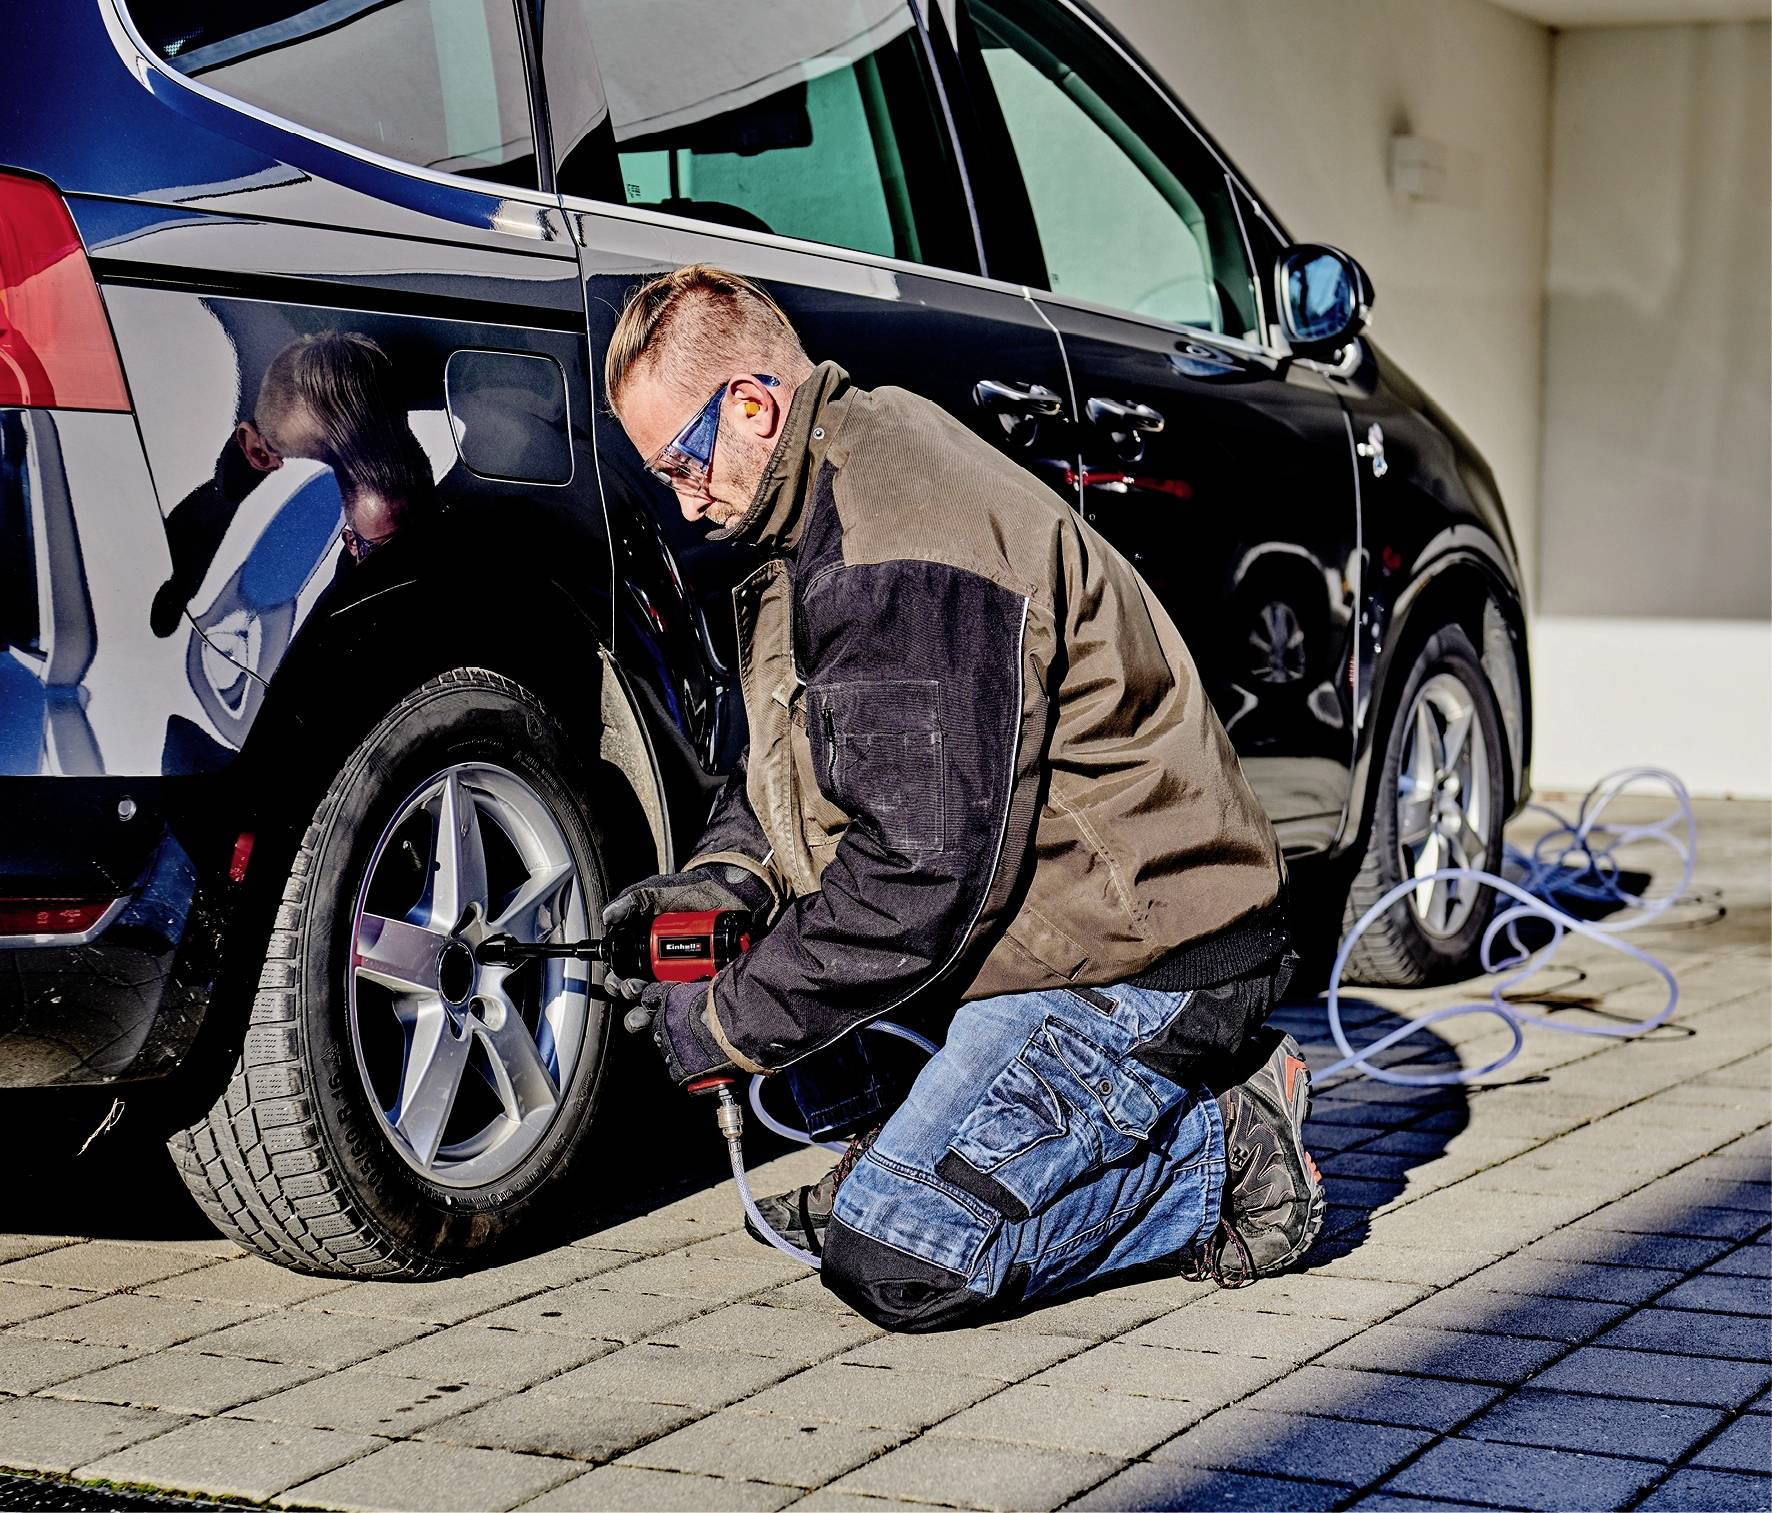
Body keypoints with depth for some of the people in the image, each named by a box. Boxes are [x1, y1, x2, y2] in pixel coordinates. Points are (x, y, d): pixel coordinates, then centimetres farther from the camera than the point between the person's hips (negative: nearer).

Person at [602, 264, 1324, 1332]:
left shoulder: (901, 559, -24)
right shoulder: (834, 501, 11)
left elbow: (918, 870, -25)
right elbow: (794, 764, 20)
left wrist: (727, 1030, -15)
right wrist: (726, 874, 0)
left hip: (1146, 960, -11)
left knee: (896, 1261, -17)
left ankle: (1226, 1154, -1)